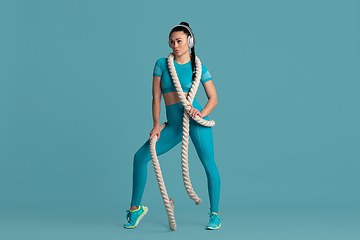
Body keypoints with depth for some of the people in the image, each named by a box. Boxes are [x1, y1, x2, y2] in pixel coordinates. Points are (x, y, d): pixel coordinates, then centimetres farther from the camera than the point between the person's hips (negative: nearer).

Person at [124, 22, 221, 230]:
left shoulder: (199, 67, 4)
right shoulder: (162, 64, 8)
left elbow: (214, 98, 5)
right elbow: (156, 97, 5)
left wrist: (202, 113, -15)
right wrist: (156, 125, -3)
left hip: (195, 120, -2)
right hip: (173, 125, 3)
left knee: (209, 164, -5)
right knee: (140, 156, -5)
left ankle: (215, 214, 13)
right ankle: (136, 208, 9)